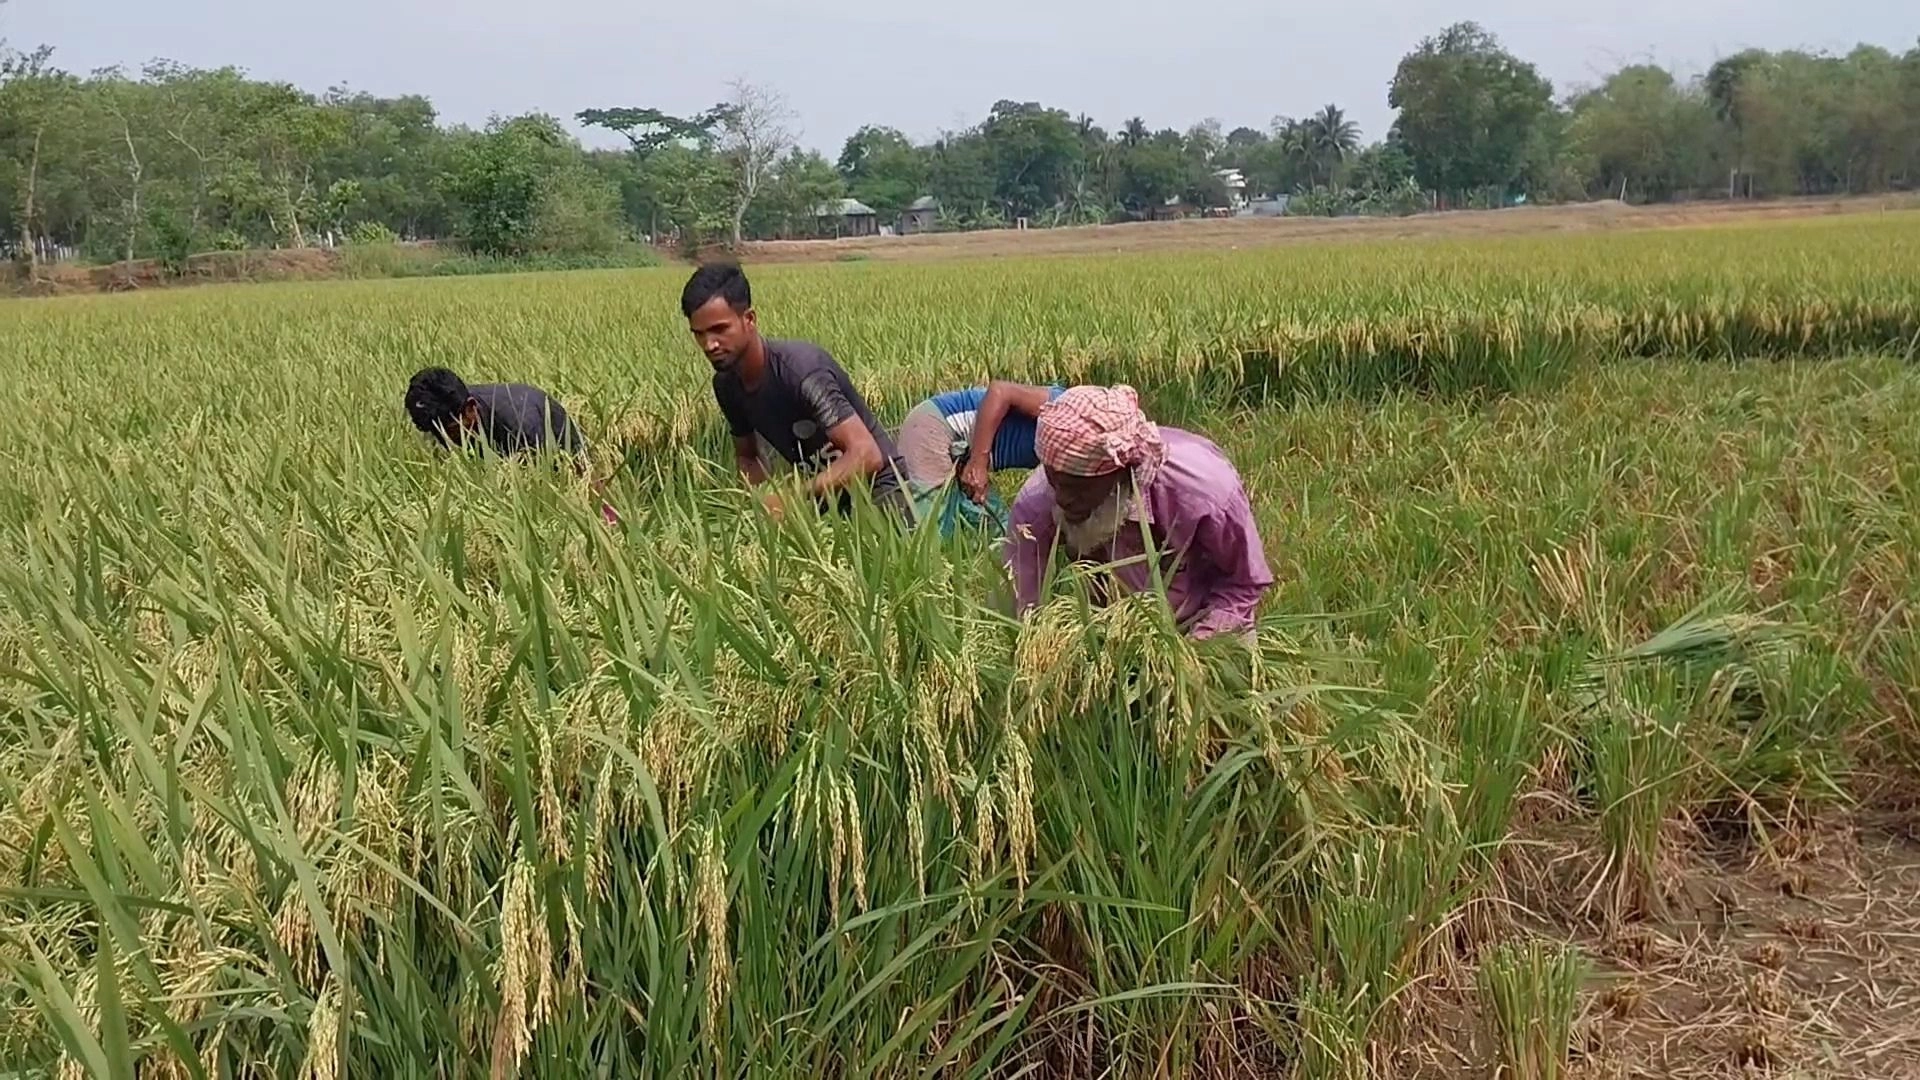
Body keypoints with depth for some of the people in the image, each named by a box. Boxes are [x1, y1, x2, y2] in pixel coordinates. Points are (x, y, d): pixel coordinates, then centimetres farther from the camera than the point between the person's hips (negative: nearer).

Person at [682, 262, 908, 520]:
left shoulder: (800, 368, -27)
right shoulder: (727, 385, -4)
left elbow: (867, 456, -32)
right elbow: (746, 456, 12)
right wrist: (767, 499, -10)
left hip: (877, 485, -7)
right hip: (822, 494, 7)